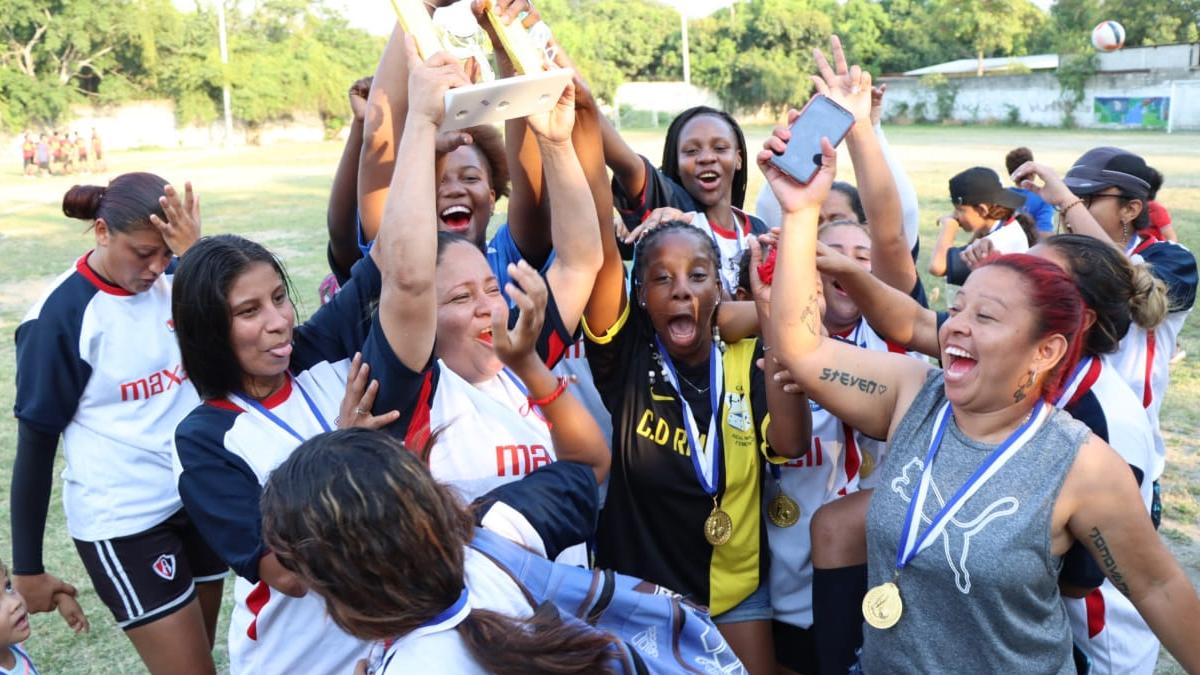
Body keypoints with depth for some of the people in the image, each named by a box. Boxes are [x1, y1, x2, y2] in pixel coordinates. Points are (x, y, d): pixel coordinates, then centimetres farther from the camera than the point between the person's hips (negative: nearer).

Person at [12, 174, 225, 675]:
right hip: (123, 522, -5)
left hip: (199, 498, 5)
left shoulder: (174, 277, -4)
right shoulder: (60, 316, -15)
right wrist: (27, 568, -3)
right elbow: (36, 445, -8)